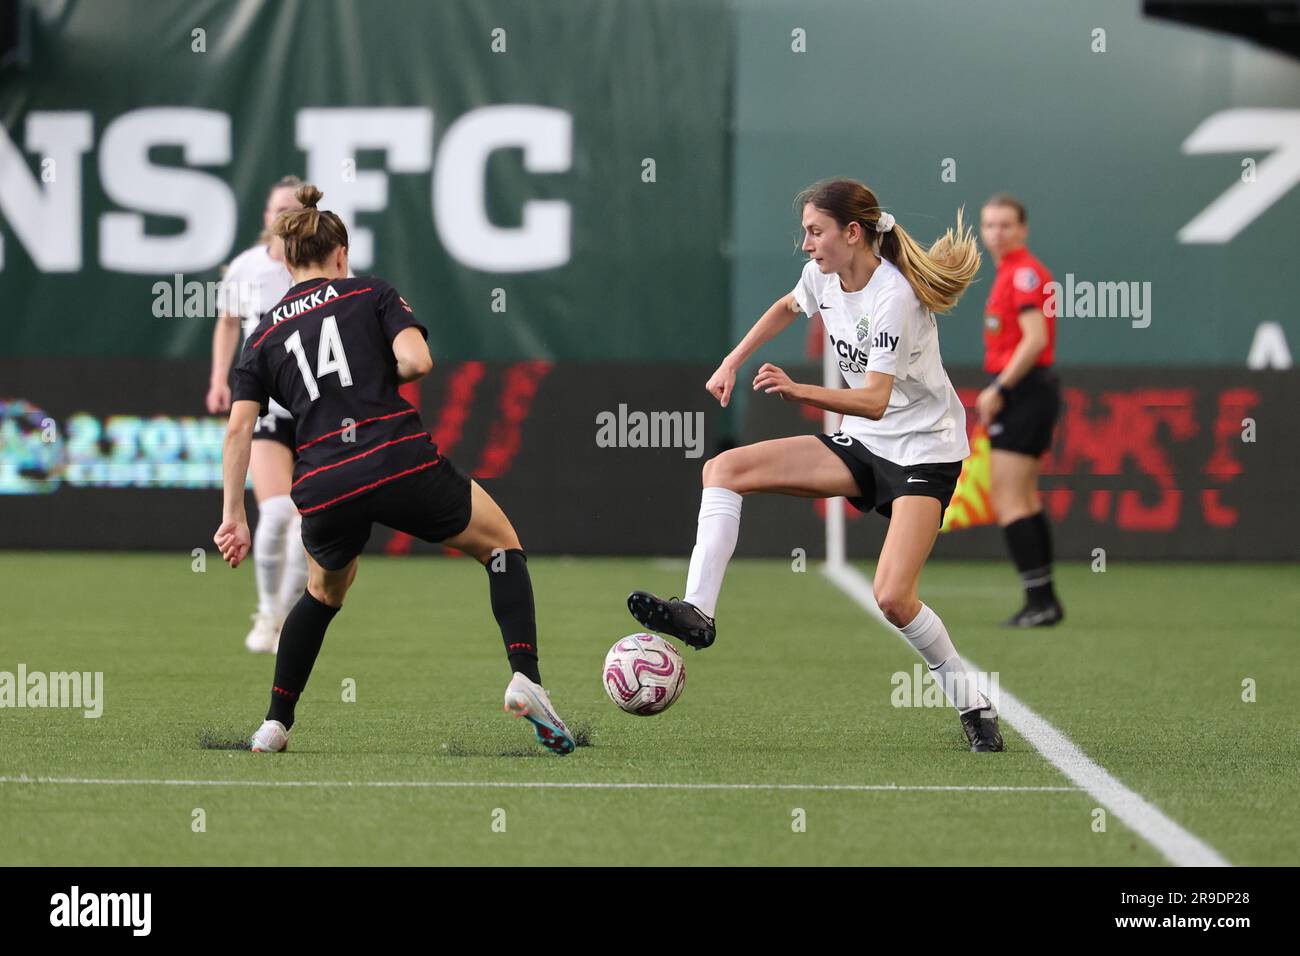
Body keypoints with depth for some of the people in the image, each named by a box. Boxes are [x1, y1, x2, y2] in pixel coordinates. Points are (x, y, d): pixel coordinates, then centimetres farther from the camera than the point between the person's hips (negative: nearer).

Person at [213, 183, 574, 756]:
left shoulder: (263, 337, 18)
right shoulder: (371, 294, 11)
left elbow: (238, 428, 6)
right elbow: (417, 360, -6)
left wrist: (233, 516, 6)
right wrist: (381, 377, 16)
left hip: (323, 491, 3)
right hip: (400, 465, -3)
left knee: (324, 593, 34)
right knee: (501, 544, 19)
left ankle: (274, 725, 28)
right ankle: (525, 678, -2)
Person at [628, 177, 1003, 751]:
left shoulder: (893, 296, -24)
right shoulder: (823, 275, 0)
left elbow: (875, 400, -31)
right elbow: (788, 306, 26)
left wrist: (798, 391, -45)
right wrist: (731, 364, 20)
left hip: (925, 450, -8)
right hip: (860, 444, 8)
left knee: (892, 598, -23)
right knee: (723, 469, -7)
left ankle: (974, 706, -3)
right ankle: (697, 612, -16)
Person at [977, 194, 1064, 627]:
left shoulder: (1024, 272, -14)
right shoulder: (1011, 272, 17)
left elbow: (1035, 339, -23)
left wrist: (999, 389, -20)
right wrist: (999, 390, 18)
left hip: (1023, 392, -11)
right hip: (1026, 393, 11)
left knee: (1008, 501, -11)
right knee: (1025, 499, 14)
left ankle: (1040, 599, -12)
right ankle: (1043, 601, 18)